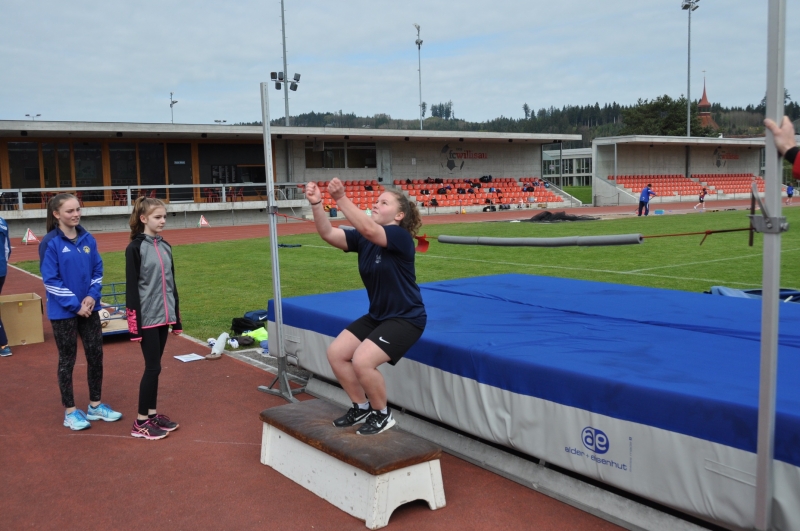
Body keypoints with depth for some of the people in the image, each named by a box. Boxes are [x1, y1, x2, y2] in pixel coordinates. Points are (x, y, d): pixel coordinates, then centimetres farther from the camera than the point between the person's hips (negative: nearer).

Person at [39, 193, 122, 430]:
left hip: (89, 308, 5)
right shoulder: (50, 242, -12)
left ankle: (95, 405, 25)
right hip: (63, 312, -5)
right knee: (67, 360, 6)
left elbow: (97, 270, 8)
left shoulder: (88, 239, 3)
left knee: (96, 355, 9)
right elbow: (51, 281, -14)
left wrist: (92, 296, -8)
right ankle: (70, 412, 18)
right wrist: (75, 305, -16)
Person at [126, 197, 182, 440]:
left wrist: (176, 317, 15)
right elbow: (131, 288, -11)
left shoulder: (165, 247, 10)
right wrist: (135, 323, -15)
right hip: (147, 318, -6)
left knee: (155, 367, 12)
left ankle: (152, 414, 21)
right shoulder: (135, 248, -9)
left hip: (163, 316, 6)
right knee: (153, 367, -3)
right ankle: (141, 422, 8)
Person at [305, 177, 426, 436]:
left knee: (362, 361, -23)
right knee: (336, 353, -1)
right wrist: (316, 204, -29)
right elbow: (328, 233, -13)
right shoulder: (363, 238, 1)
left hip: (406, 318, -8)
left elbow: (369, 230, -40)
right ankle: (361, 407, 18)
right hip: (377, 315, 8)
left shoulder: (401, 237, -19)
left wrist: (341, 199, -45)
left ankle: (382, 415, 2)